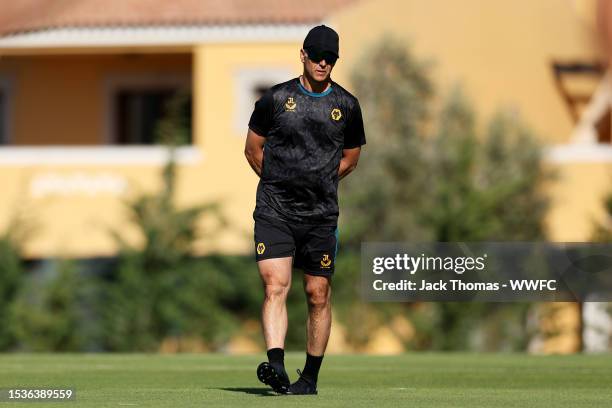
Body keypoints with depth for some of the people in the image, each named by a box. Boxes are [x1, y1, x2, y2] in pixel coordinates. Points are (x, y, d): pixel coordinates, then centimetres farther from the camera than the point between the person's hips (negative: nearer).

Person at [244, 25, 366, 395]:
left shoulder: (347, 106, 6)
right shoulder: (276, 98, 2)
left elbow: (350, 158, 19)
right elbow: (253, 148, 14)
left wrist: (319, 185, 12)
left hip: (321, 214, 2)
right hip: (274, 211, -2)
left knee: (318, 295, 5)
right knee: (276, 285, -17)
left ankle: (310, 377, 16)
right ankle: (276, 366, -27)